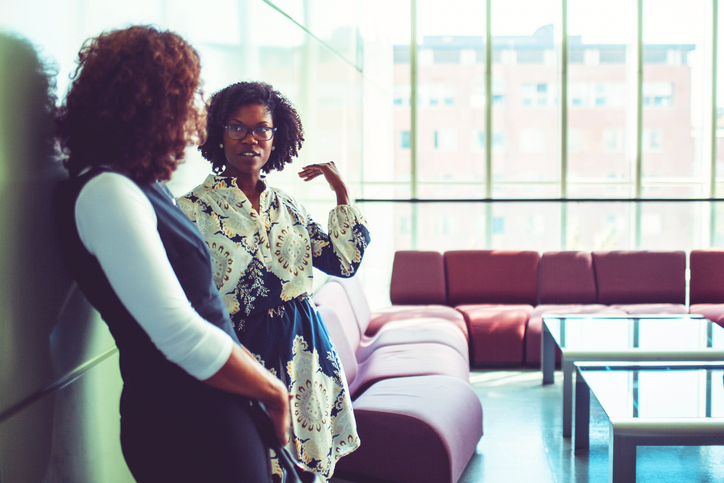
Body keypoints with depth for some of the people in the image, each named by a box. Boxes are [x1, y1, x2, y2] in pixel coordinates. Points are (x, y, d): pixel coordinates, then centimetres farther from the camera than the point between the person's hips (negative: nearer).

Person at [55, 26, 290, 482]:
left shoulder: (141, 186, 11)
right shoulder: (106, 193, -20)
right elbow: (185, 338, -24)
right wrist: (274, 391, -12)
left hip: (214, 414, 9)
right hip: (185, 428, -9)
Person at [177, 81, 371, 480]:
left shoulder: (287, 206, 10)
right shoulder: (195, 208, -7)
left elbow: (343, 263, 8)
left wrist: (342, 195, 4)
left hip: (303, 352, 5)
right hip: (243, 353, -5)